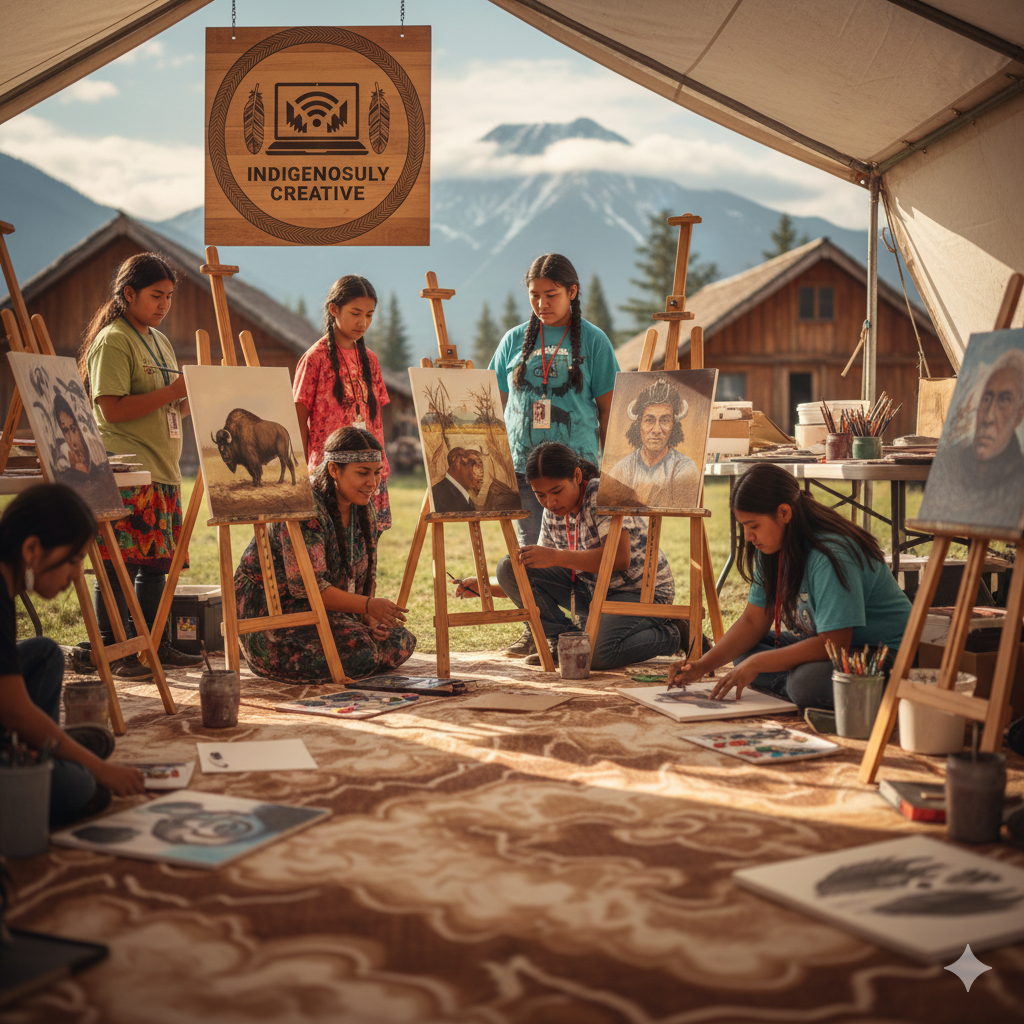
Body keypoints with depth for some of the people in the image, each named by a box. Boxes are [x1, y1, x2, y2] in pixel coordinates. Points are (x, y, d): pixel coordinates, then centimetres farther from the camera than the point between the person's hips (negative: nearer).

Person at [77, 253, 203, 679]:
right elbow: (112, 409, -18)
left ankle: (156, 646, 16)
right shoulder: (113, 341, -8)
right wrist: (172, 391, -18)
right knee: (119, 564, -8)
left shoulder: (159, 342, 20)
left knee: (155, 561, 10)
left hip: (162, 469, 9)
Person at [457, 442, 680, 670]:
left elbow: (620, 558, -31)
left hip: (641, 592, -7)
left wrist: (557, 557, -36)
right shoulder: (552, 515, 3)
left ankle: (667, 635, -6)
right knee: (508, 567, -8)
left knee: (595, 652, -36)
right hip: (591, 590, 7)